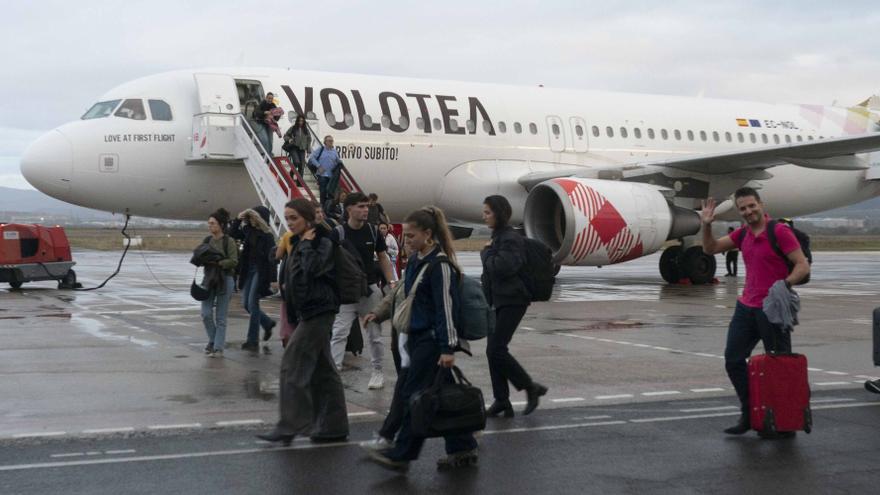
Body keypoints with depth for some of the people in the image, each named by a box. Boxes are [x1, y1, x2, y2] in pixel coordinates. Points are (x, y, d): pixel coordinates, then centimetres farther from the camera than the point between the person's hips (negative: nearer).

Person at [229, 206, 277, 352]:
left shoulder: (266, 236, -14)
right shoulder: (248, 230, 5)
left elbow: (271, 257, -18)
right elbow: (233, 233, 17)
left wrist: (272, 280, -23)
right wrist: (238, 219, 1)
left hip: (260, 272, -7)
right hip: (248, 270, 7)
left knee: (252, 304, -7)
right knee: (246, 304, 11)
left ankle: (253, 341, 0)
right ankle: (268, 323, 33)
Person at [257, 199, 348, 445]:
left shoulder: (322, 243, -9)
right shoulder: (298, 245, 15)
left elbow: (312, 269, -24)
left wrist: (307, 243, -15)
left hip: (318, 311, -9)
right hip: (307, 312, 9)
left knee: (293, 365, -11)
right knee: (322, 370, 10)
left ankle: (289, 427, -9)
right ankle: (334, 427, 14)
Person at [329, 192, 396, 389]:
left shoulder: (373, 231, 1)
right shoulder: (338, 233, -8)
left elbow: (383, 258, 9)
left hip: (370, 289, 3)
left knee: (374, 334, 11)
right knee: (338, 333, -10)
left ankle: (378, 372, 24)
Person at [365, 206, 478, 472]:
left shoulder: (440, 265, -16)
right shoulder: (416, 260, 11)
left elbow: (446, 307, -19)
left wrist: (448, 348, -21)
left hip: (432, 340, -9)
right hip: (417, 337, 9)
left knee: (414, 394, -4)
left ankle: (401, 455, 2)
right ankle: (463, 449, 19)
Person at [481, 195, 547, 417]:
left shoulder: (511, 239, -13)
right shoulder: (497, 237, 15)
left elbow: (501, 268, -25)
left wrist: (486, 252, -9)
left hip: (512, 302, -9)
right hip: (498, 301, 9)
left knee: (496, 350, -13)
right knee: (494, 351, 6)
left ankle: (531, 388, 2)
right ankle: (502, 402, 11)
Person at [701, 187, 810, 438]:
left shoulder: (780, 232, -11)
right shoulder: (743, 234, 9)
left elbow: (803, 266, -15)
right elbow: (710, 248, 16)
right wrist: (707, 225, -1)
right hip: (746, 306, 7)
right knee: (733, 360, 8)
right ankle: (750, 414, 18)